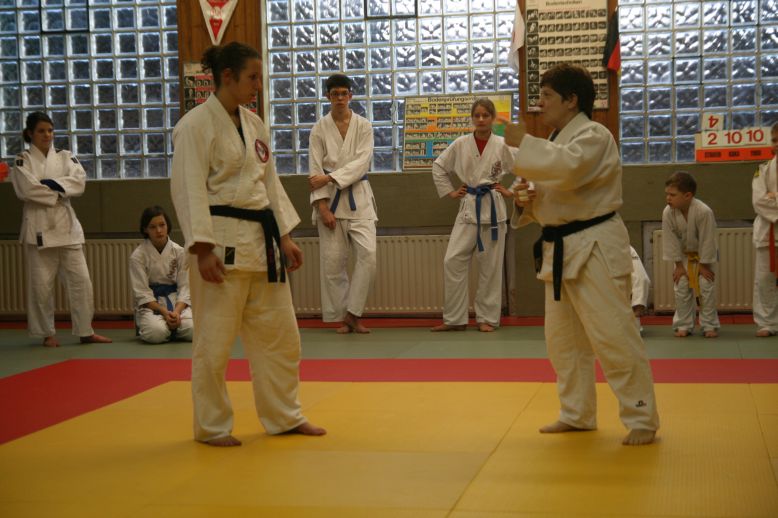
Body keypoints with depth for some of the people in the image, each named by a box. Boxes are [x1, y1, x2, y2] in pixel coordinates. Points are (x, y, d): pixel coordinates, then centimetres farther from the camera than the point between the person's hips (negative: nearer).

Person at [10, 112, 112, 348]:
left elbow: (79, 182, -4)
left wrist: (50, 183, -15)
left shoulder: (66, 157, 11)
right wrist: (58, 193, -10)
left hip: (67, 224, 3)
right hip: (38, 226, -3)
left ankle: (85, 331, 10)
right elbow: (26, 189, -13)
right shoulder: (23, 160, 2)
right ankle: (47, 333, 15)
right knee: (42, 283, 1)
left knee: (80, 279, 1)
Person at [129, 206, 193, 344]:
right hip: (150, 303, -2)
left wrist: (177, 311, -20)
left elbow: (184, 286, -2)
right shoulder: (138, 256, -8)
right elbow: (141, 292, -11)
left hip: (176, 301, 3)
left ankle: (171, 328, 10)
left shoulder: (179, 252, -1)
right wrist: (164, 312, -22)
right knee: (157, 333, -34)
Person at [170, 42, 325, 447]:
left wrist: (285, 237, 12)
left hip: (261, 240, 8)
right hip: (223, 243, -8)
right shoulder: (196, 125, -10)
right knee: (215, 340, 1)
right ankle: (212, 427, 16)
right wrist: (203, 249, -20)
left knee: (279, 333, 12)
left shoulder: (253, 124, 13)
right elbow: (189, 189, -15)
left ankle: (284, 416, 26)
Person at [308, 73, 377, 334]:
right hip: (330, 200, 0)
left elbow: (362, 162, -8)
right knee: (333, 262, 0)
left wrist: (330, 177, -19)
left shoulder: (363, 126, 3)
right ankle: (343, 317, 12)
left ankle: (352, 313, -1)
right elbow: (315, 171, -1)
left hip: (358, 199, 0)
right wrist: (322, 206, -10)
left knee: (367, 255, -12)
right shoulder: (319, 129, 2)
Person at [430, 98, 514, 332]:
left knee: (490, 266, 4)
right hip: (468, 208, 2)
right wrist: (449, 192, 6)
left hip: (493, 208, -2)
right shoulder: (460, 144, 1)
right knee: (453, 261, -6)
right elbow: (438, 167, 12)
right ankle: (455, 319, 4)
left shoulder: (502, 145, -5)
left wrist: (511, 192, -4)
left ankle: (487, 318, 17)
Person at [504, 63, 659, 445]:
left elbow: (569, 167, -33)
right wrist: (526, 201, -1)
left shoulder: (593, 136, -11)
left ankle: (641, 419, 1)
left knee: (613, 337, -9)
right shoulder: (556, 141, 16)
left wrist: (524, 142, -23)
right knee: (562, 339, 14)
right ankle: (577, 415, 27)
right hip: (562, 250, 9)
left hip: (595, 249, -9)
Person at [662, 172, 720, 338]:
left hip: (704, 255, -3)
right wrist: (678, 265, -10)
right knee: (681, 289, -1)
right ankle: (684, 325, 11)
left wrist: (704, 265, -17)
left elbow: (707, 241, -24)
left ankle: (709, 325, 8)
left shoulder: (704, 212, -34)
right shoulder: (668, 213, -23)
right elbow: (671, 240, -13)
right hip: (683, 255, 3)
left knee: (707, 288, -4)